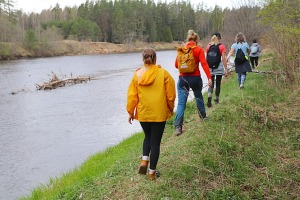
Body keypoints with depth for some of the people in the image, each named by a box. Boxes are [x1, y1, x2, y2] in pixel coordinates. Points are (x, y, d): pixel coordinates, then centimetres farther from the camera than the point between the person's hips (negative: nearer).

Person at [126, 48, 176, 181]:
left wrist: (130, 112, 11)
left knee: (148, 137, 26)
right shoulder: (163, 73, -7)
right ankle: (152, 171, 14)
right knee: (155, 141, 8)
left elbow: (132, 96, 0)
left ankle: (144, 160, 8)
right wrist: (171, 109, 13)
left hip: (143, 113, 2)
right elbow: (171, 94, -3)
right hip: (159, 114, -2)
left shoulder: (137, 75, -3)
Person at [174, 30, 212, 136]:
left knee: (181, 103, -2)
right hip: (195, 78, -1)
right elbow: (204, 63, -15)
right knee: (199, 97, 26)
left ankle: (178, 127, -11)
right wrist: (209, 77, -19)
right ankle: (203, 116, 44)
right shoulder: (199, 50, -4)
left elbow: (176, 65, 5)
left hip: (183, 78, 1)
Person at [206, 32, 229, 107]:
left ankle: (209, 97, -21)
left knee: (211, 84, 4)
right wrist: (226, 69, -6)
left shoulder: (208, 46, 4)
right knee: (218, 84, 12)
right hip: (219, 67, -2)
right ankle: (216, 99, 23)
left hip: (210, 67, 2)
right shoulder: (222, 46, -5)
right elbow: (223, 59, -9)